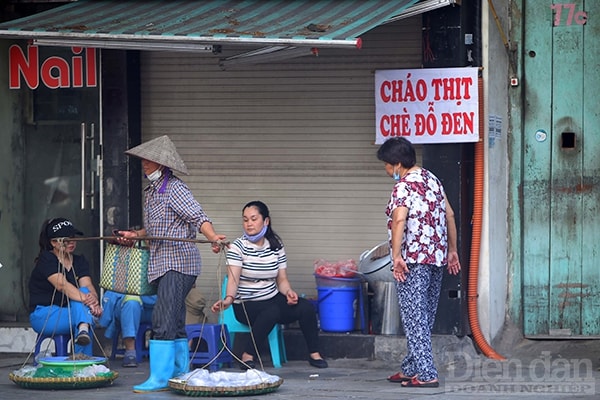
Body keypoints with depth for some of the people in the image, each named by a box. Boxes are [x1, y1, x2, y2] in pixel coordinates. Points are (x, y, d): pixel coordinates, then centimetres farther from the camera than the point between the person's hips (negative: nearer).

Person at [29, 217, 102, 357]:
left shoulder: (80, 261, 9)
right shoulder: (46, 260, -9)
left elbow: (87, 285, -9)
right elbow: (61, 285, -26)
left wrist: (94, 301, -32)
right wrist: (85, 299, -40)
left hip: (70, 314, 5)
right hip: (43, 316, -5)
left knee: (84, 292, -27)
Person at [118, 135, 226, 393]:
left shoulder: (175, 189, -12)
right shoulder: (152, 191, 16)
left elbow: (197, 216, -23)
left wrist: (212, 237, -39)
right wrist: (135, 235, 15)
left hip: (179, 262, -10)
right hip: (163, 264, 10)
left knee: (164, 320, -15)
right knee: (175, 323, 14)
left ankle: (159, 378, -17)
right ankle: (181, 373, 21)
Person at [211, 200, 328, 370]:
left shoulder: (276, 246, 6)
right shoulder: (238, 246, -7)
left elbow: (282, 279, 7)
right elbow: (233, 278, -20)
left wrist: (288, 292, -16)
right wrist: (228, 299, -40)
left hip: (273, 299, 4)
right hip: (246, 305, -4)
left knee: (306, 307, -21)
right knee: (272, 312, -37)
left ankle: (314, 354, -6)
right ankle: (248, 354, -25)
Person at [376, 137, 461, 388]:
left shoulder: (404, 186, -13)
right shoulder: (432, 180, 13)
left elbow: (399, 220, -27)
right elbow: (449, 215, 17)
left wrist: (396, 256, -28)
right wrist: (452, 250, 22)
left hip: (413, 261, -9)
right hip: (437, 258, 9)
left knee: (415, 318, -6)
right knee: (424, 317, 14)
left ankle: (426, 374, -9)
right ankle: (411, 368, 24)